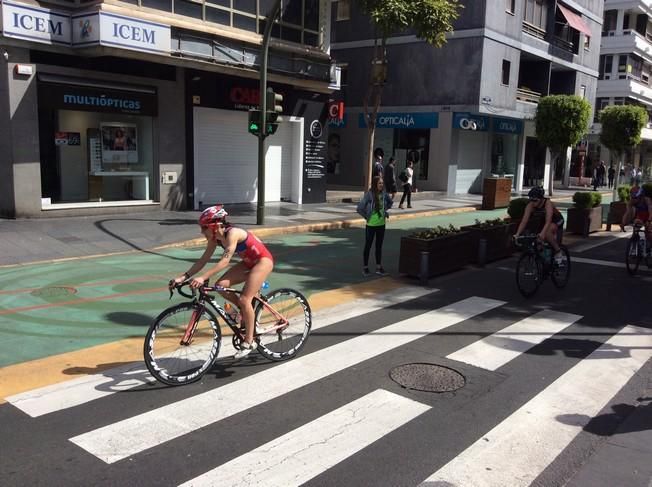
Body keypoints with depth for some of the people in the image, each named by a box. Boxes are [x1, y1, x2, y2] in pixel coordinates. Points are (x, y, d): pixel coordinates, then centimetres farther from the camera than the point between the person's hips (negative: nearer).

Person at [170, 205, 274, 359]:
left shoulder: (232, 233, -30)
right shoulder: (214, 238, -6)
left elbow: (225, 261, -38)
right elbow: (203, 260, -6)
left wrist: (203, 277, -46)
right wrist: (183, 277, -16)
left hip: (263, 260, -8)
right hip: (248, 262, 8)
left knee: (244, 299, -16)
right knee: (221, 285, -10)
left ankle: (249, 342, -2)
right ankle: (246, 312, 11)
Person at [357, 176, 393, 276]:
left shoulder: (384, 194, -3)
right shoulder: (369, 195, -18)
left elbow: (390, 202, 19)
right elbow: (359, 208, -20)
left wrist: (385, 211, 8)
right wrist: (366, 216, -10)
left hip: (381, 224, 5)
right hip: (371, 225, -5)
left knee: (379, 246, 13)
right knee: (368, 246, 7)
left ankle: (379, 267, 23)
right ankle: (365, 267, 17)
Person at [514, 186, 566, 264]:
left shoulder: (548, 203, -35)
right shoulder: (530, 205, -23)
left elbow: (548, 221, -47)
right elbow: (524, 221, -28)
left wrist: (542, 233, -61)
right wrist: (517, 234, -40)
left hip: (557, 221, -5)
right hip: (542, 222, 6)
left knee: (546, 233, -32)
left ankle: (558, 252, -13)